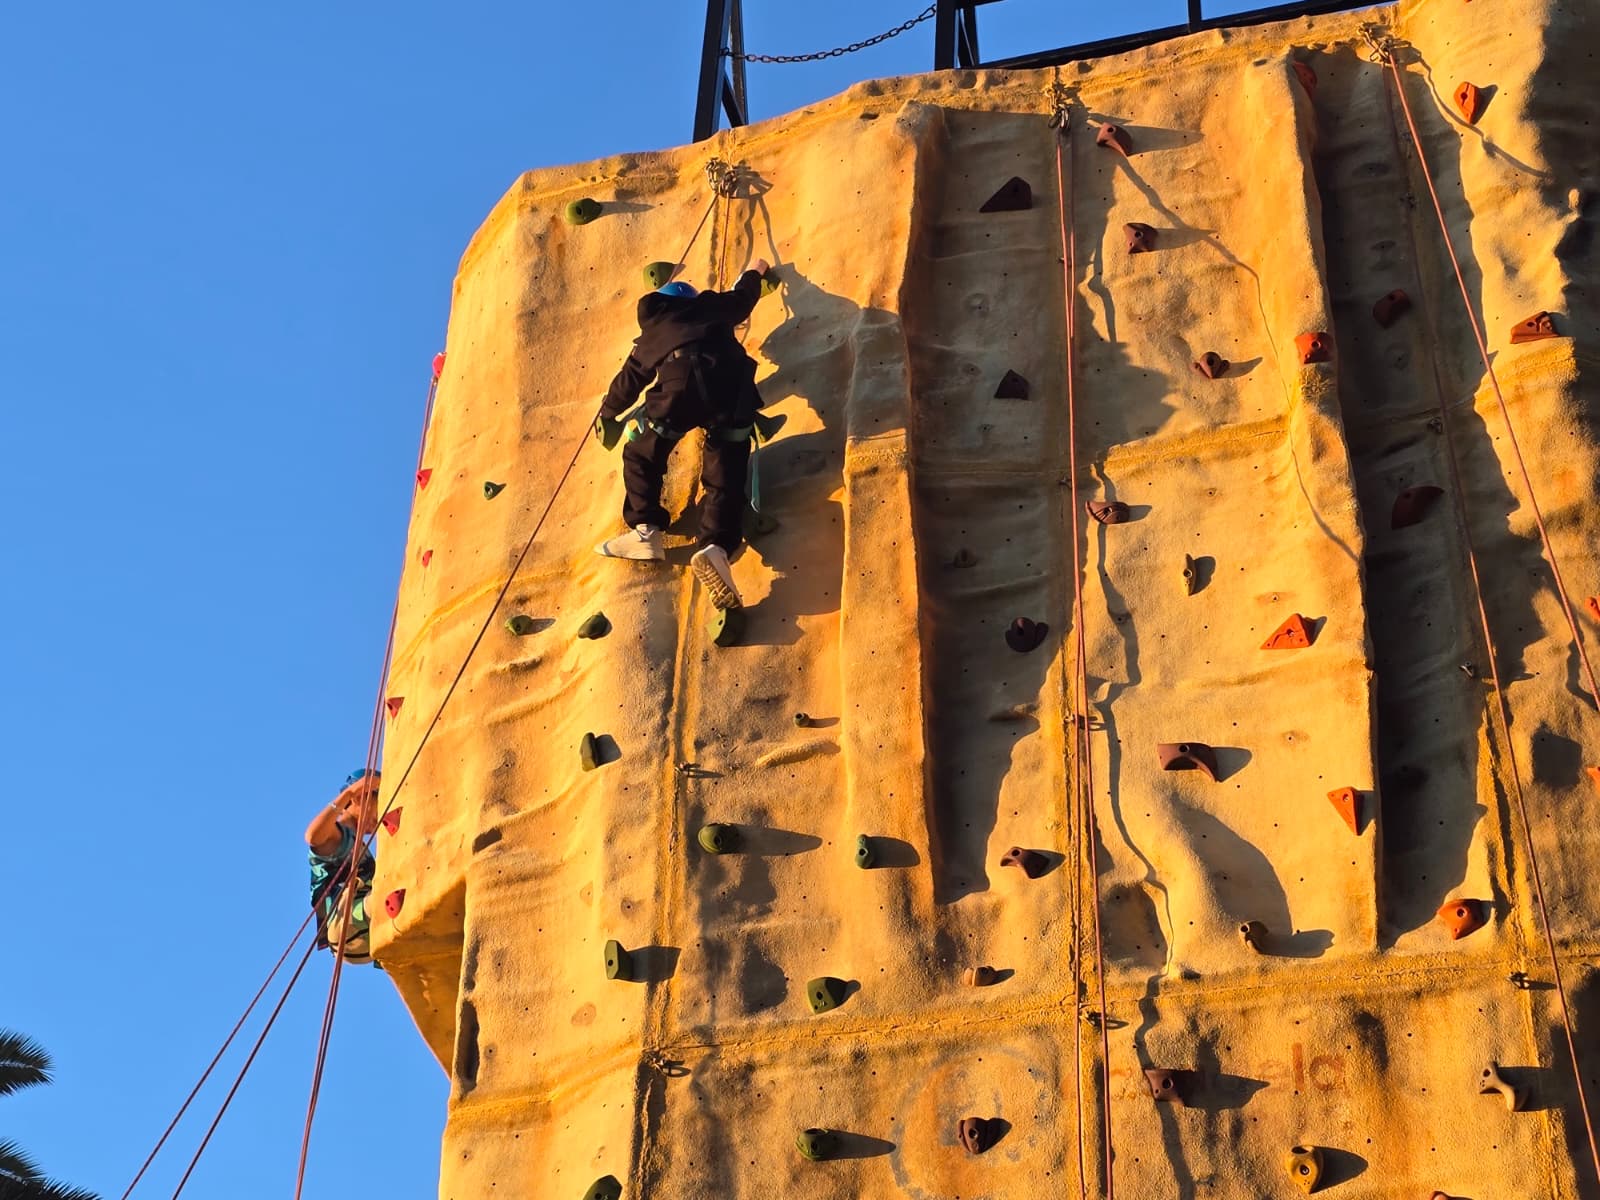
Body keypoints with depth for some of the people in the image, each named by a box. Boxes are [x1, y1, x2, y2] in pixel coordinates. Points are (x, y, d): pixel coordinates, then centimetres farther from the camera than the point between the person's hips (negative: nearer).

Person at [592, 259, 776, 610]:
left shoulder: (652, 328, 32)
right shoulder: (709, 305, 33)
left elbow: (630, 379, 40)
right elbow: (742, 297, 52)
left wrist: (607, 413, 57)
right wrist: (755, 272, 74)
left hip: (681, 385, -1)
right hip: (732, 386, 1)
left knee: (641, 456, 19)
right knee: (725, 477, 1)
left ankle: (645, 531, 4)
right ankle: (716, 548, -25)